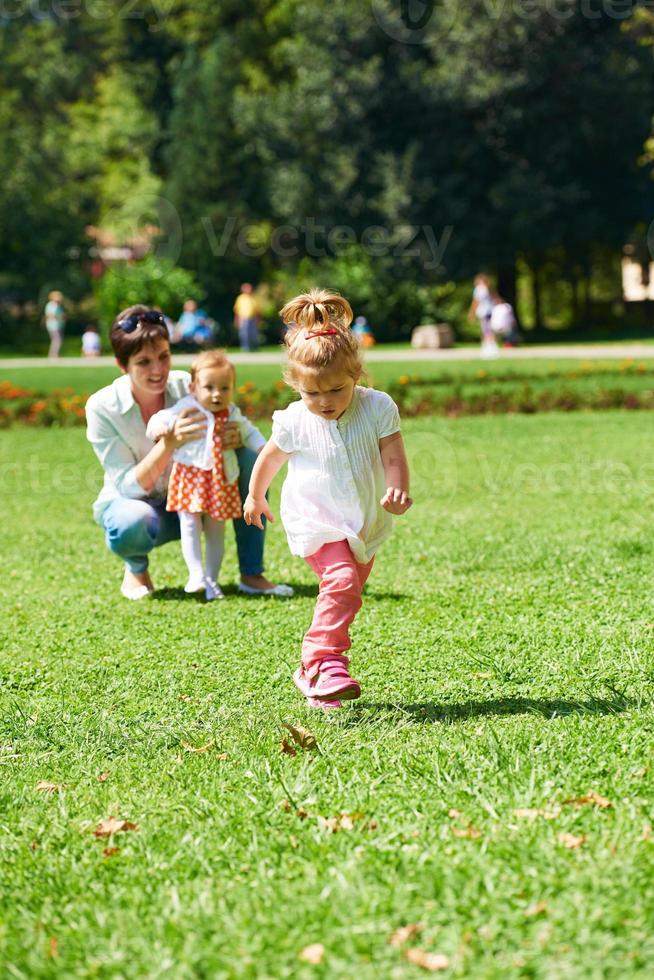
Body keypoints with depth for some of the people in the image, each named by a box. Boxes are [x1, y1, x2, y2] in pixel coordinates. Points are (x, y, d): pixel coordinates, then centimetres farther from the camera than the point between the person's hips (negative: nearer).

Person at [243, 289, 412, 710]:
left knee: (346, 592, 12)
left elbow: (394, 457, -16)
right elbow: (271, 458, 6)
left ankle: (313, 672, 28)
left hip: (366, 524, 3)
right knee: (341, 580, -26)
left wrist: (397, 490, -36)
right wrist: (255, 497, 20)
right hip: (316, 521, -3)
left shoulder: (377, 408, -13)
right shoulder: (295, 422, -13)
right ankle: (326, 660, -26)